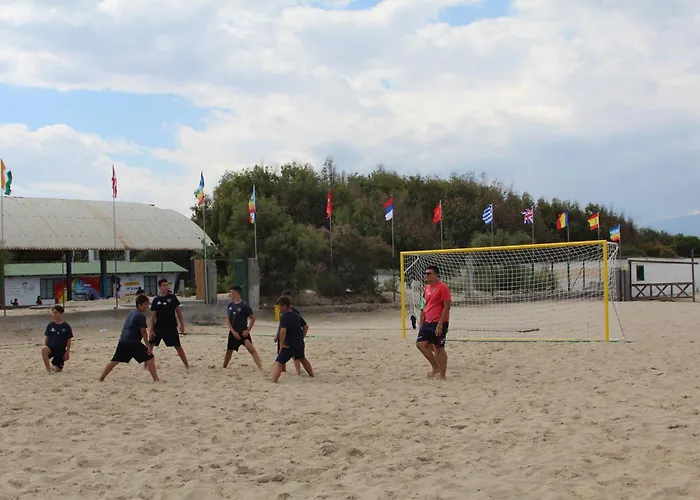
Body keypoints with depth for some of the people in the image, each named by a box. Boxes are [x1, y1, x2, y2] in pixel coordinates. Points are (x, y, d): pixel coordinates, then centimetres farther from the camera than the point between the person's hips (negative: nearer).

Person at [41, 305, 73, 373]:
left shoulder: (66, 327, -1)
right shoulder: (50, 325, 5)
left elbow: (69, 341, 1)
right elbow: (46, 338, 7)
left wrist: (67, 352, -4)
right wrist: (45, 349, -4)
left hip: (61, 351, 0)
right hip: (50, 348, 0)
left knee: (57, 371, -1)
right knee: (43, 349, -37)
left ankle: (55, 368, 38)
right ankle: (48, 369, -30)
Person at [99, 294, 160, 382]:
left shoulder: (131, 313, 20)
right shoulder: (141, 316, -7)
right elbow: (143, 332, -10)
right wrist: (148, 346, -6)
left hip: (122, 341, 8)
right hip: (133, 342, -8)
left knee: (115, 360, 17)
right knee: (150, 358, -4)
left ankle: (101, 378, 20)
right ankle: (156, 379, -11)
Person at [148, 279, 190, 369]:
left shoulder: (172, 297, 1)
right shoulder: (156, 300, 0)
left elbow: (178, 311, 6)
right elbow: (153, 316, 2)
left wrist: (182, 325, 2)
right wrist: (151, 330, -2)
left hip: (171, 327, -1)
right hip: (158, 327, 1)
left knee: (178, 346, 2)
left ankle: (187, 365, 11)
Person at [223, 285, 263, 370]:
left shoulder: (244, 306, -12)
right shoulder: (230, 305, 4)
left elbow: (253, 318, -7)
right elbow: (227, 320, 5)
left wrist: (248, 330, -13)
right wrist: (233, 331, -7)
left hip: (243, 333, -5)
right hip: (233, 333, 5)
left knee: (252, 349, -17)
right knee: (229, 351, 14)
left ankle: (260, 368, -22)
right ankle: (224, 367, 33)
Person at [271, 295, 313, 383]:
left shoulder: (284, 316, -15)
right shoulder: (296, 316, 10)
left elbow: (283, 330, -28)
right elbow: (306, 326, 21)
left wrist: (281, 344, -19)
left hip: (289, 345, -8)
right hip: (300, 344, 8)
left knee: (278, 363, -13)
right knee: (303, 359, 34)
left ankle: (273, 382, -31)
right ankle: (312, 375, 52)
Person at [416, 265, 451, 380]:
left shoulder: (443, 287, -12)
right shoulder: (427, 288, 13)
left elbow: (447, 307, -16)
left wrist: (440, 324, -20)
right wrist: (421, 322, 15)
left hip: (439, 323, -8)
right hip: (428, 322, 8)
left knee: (439, 348, -3)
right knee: (420, 344, 2)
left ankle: (442, 375, 6)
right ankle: (436, 368, 15)